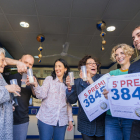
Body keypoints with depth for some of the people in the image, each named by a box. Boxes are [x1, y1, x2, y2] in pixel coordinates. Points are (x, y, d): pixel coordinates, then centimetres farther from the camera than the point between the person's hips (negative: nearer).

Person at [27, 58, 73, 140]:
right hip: (46, 119, -2)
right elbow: (42, 95, -12)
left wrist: (70, 119, 11)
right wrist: (35, 85, -29)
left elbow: (68, 103, 12)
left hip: (62, 121, 3)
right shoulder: (49, 79, 0)